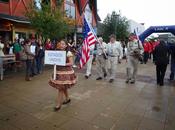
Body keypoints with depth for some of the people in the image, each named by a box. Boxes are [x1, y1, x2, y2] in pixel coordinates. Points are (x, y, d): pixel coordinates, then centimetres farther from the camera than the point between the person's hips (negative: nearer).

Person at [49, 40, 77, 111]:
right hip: (58, 71, 6)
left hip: (66, 72, -6)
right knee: (63, 87, 16)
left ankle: (58, 104, 8)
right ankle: (67, 98, 38)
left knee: (60, 88, -3)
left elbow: (71, 63, -12)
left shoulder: (68, 53, -10)